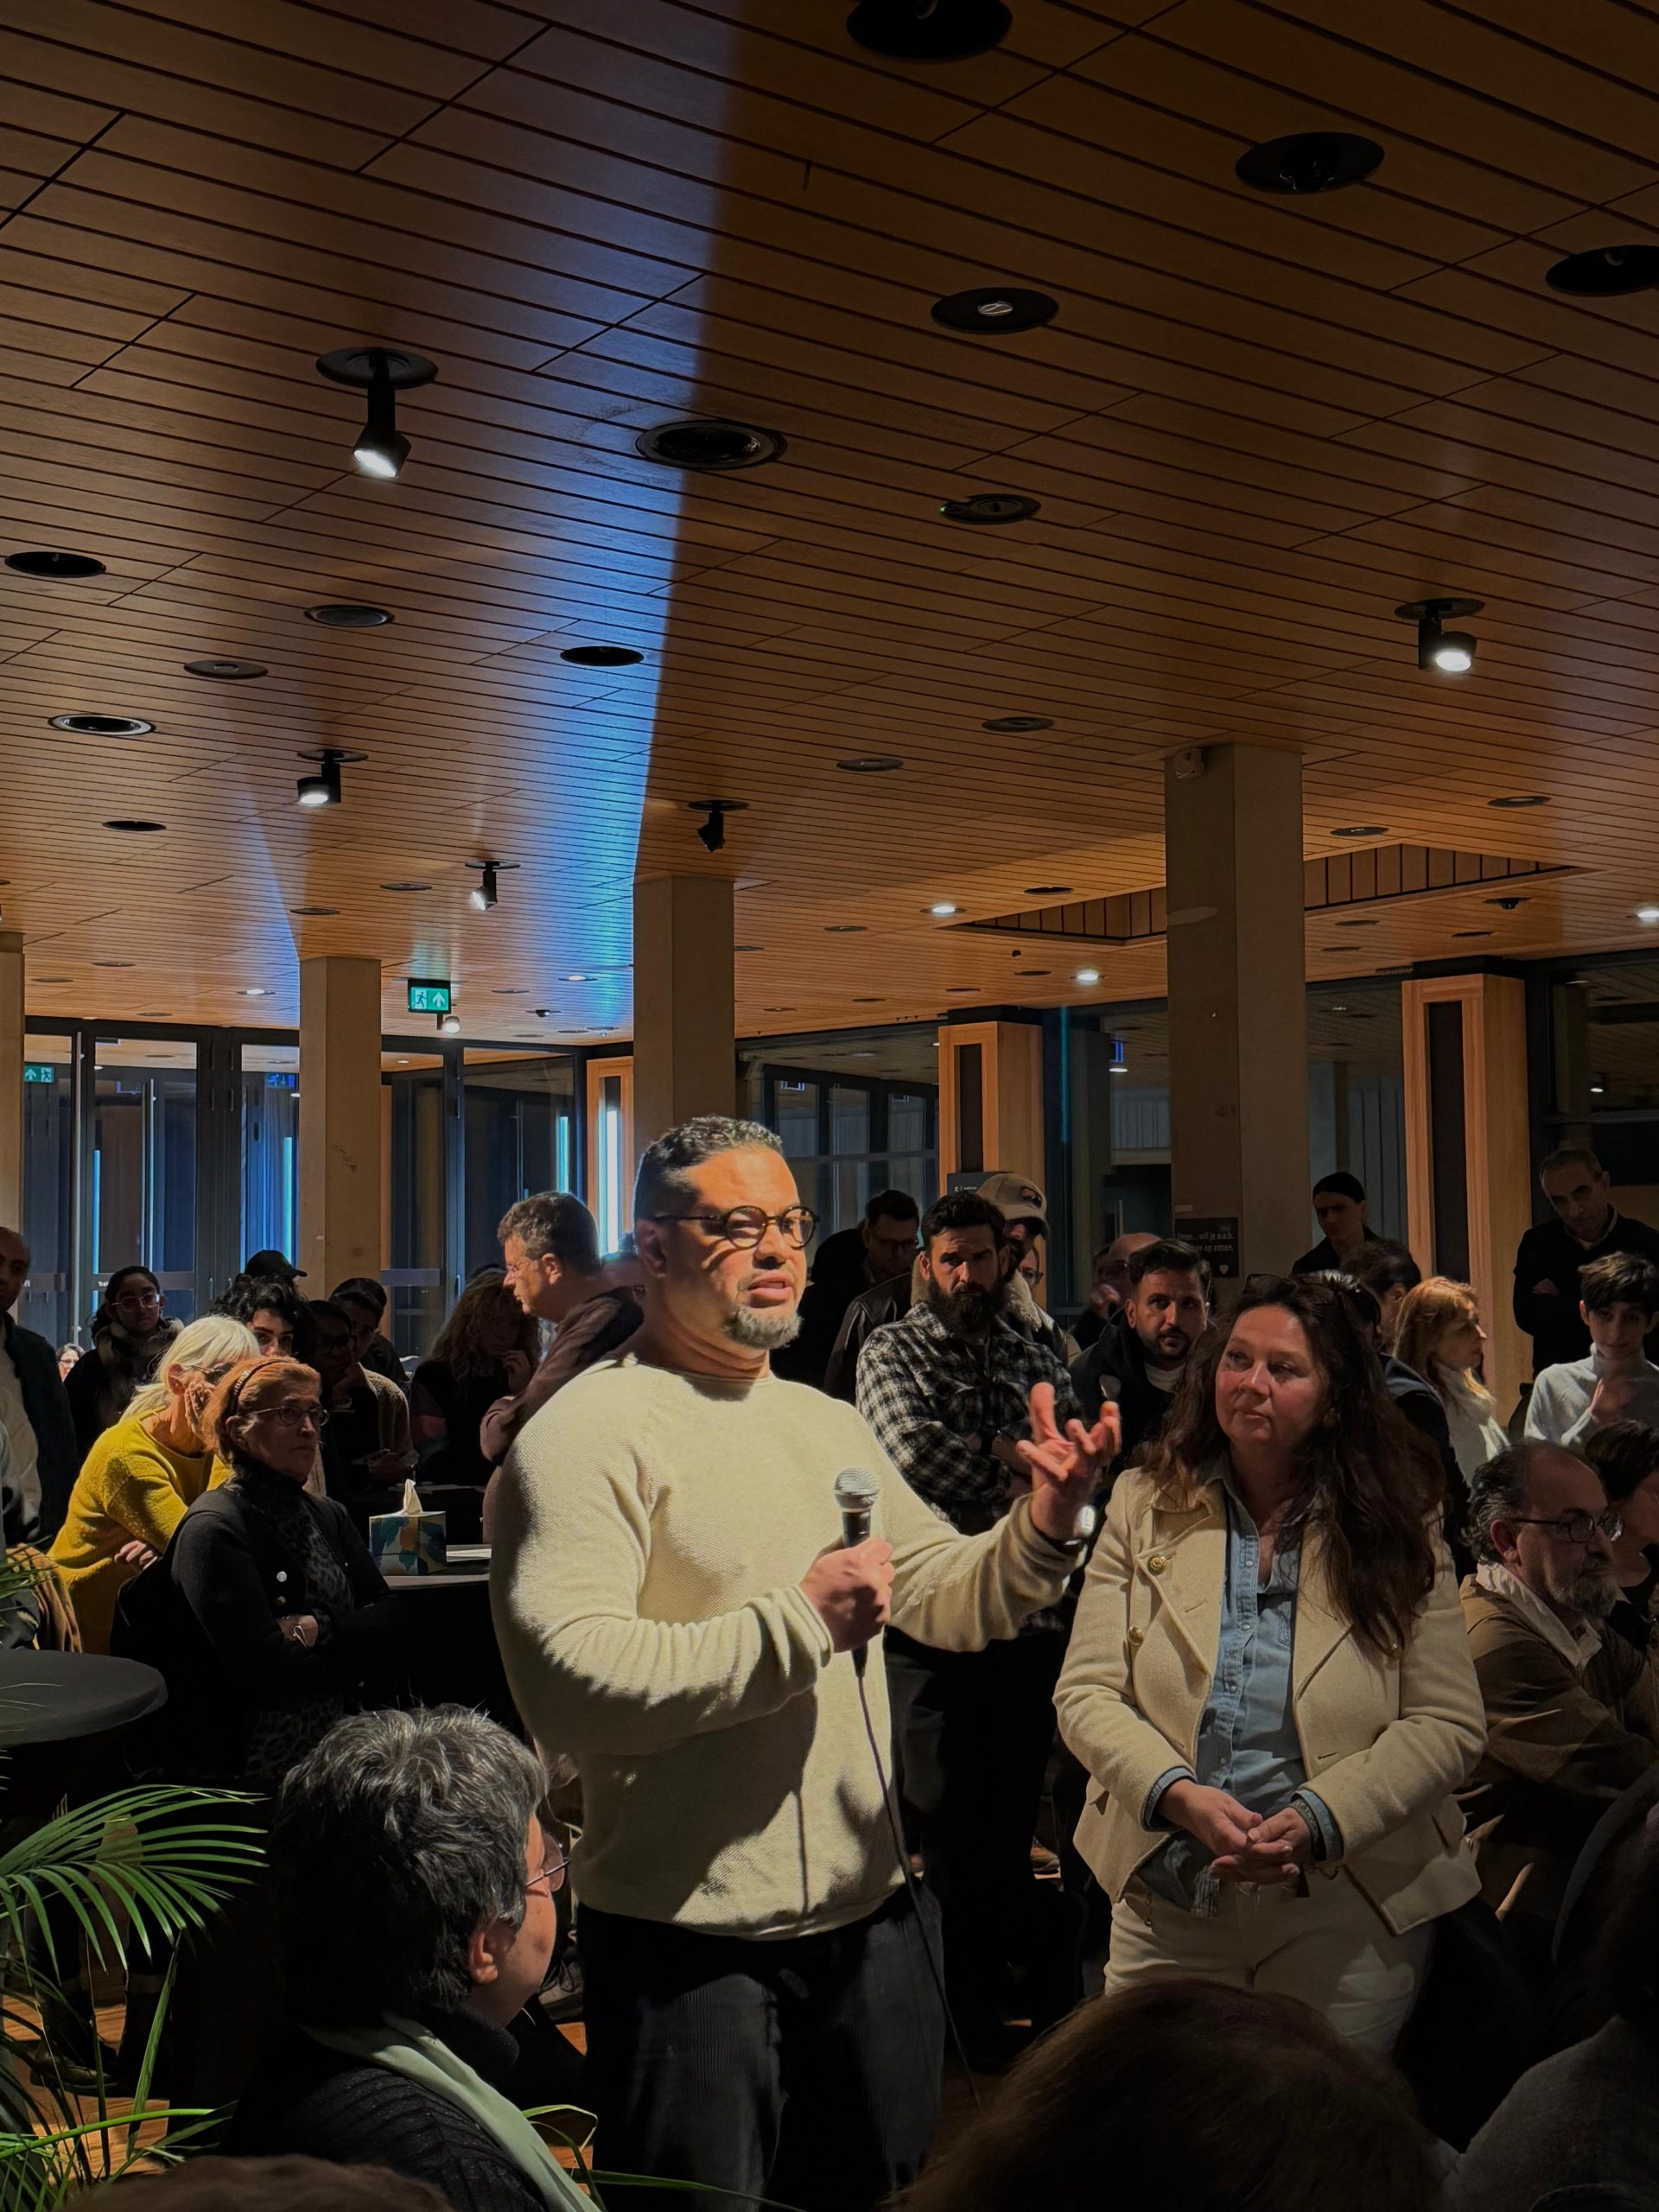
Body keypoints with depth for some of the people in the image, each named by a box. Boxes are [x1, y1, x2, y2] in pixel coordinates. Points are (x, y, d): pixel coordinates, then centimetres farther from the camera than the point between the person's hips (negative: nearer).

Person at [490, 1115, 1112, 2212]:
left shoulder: (829, 1424, 13)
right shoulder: (590, 1432, -14)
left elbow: (947, 1598, 15)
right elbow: (570, 1688, -26)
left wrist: (1045, 1527, -6)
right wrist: (800, 1621, -25)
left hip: (868, 1916, 7)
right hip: (688, 1939, -7)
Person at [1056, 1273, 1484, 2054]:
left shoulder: (1397, 1528, -2)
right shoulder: (1145, 1508, 2)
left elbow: (1449, 1724, -6)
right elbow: (1086, 1695, -3)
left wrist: (1315, 1820, -19)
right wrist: (1179, 1795, -21)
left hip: (1348, 1922, -1)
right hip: (1168, 1909, 2)